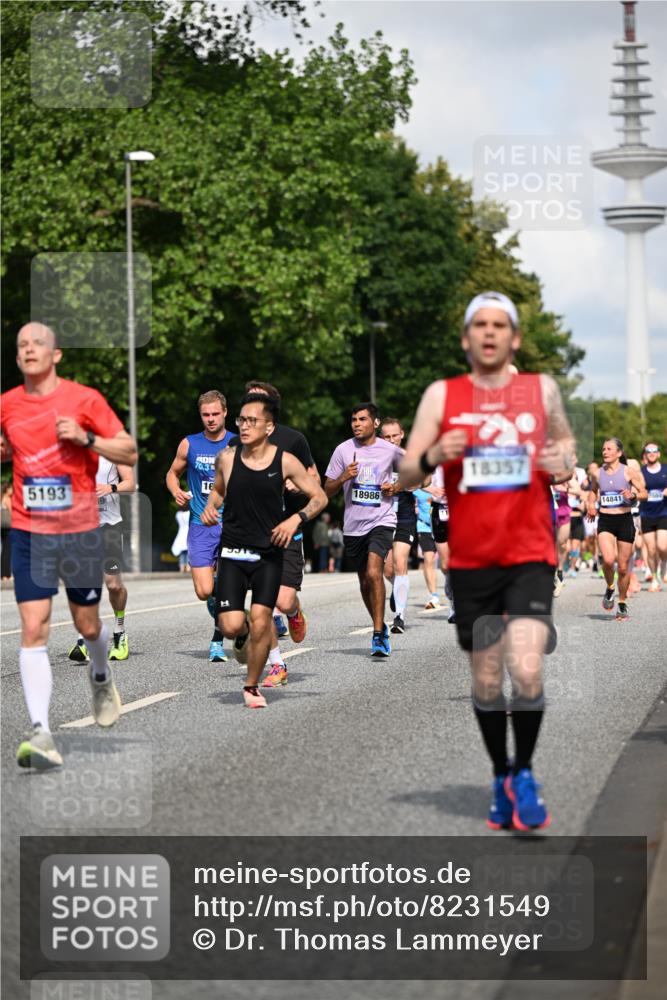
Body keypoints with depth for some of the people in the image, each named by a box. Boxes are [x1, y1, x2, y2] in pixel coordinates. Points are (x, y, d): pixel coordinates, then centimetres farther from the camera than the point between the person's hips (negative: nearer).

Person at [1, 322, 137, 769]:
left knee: (87, 625, 13)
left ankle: (102, 678, 48)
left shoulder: (85, 399, -6)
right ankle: (42, 734, -16)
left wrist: (85, 437, -20)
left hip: (81, 531, -1)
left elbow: (130, 452, -5)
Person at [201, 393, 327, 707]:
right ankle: (242, 636, 28)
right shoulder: (226, 458, 0)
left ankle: (252, 686, 12)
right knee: (231, 625, -11)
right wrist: (209, 506, -1)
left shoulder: (285, 462, -5)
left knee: (261, 621, -10)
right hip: (232, 553, 1)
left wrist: (297, 519, -14)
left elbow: (319, 497, 3)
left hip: (269, 555, -1)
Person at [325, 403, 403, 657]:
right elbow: (328, 491, 4)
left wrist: (396, 487, -3)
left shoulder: (390, 450, -2)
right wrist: (343, 477, -16)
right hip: (353, 525, 3)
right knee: (364, 581, 13)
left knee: (374, 573, -22)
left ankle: (378, 636, -20)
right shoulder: (343, 450, 0)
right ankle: (381, 627, 35)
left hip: (381, 521, -3)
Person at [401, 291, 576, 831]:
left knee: (526, 672, -16)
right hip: (470, 559, 1)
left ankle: (525, 774, 5)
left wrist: (566, 463, -3)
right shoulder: (441, 396, 5)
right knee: (486, 681, 8)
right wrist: (432, 457, -18)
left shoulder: (541, 389, 7)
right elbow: (407, 473, 4)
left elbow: (566, 443, 21)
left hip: (530, 555, -1)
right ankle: (502, 778, 27)